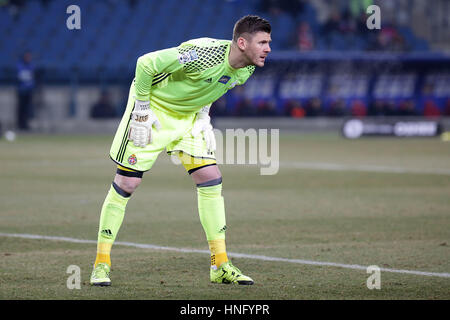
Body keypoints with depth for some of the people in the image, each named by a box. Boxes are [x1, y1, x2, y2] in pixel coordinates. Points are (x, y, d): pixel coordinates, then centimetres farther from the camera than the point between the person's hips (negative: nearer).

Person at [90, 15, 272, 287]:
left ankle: (220, 266, 2)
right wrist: (142, 110, -21)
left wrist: (203, 112, 3)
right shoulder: (204, 54, -34)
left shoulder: (246, 69, -9)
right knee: (127, 183, -7)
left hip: (189, 117, 7)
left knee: (211, 178, -3)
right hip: (154, 110, -7)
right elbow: (146, 64, -27)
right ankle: (101, 263, 4)